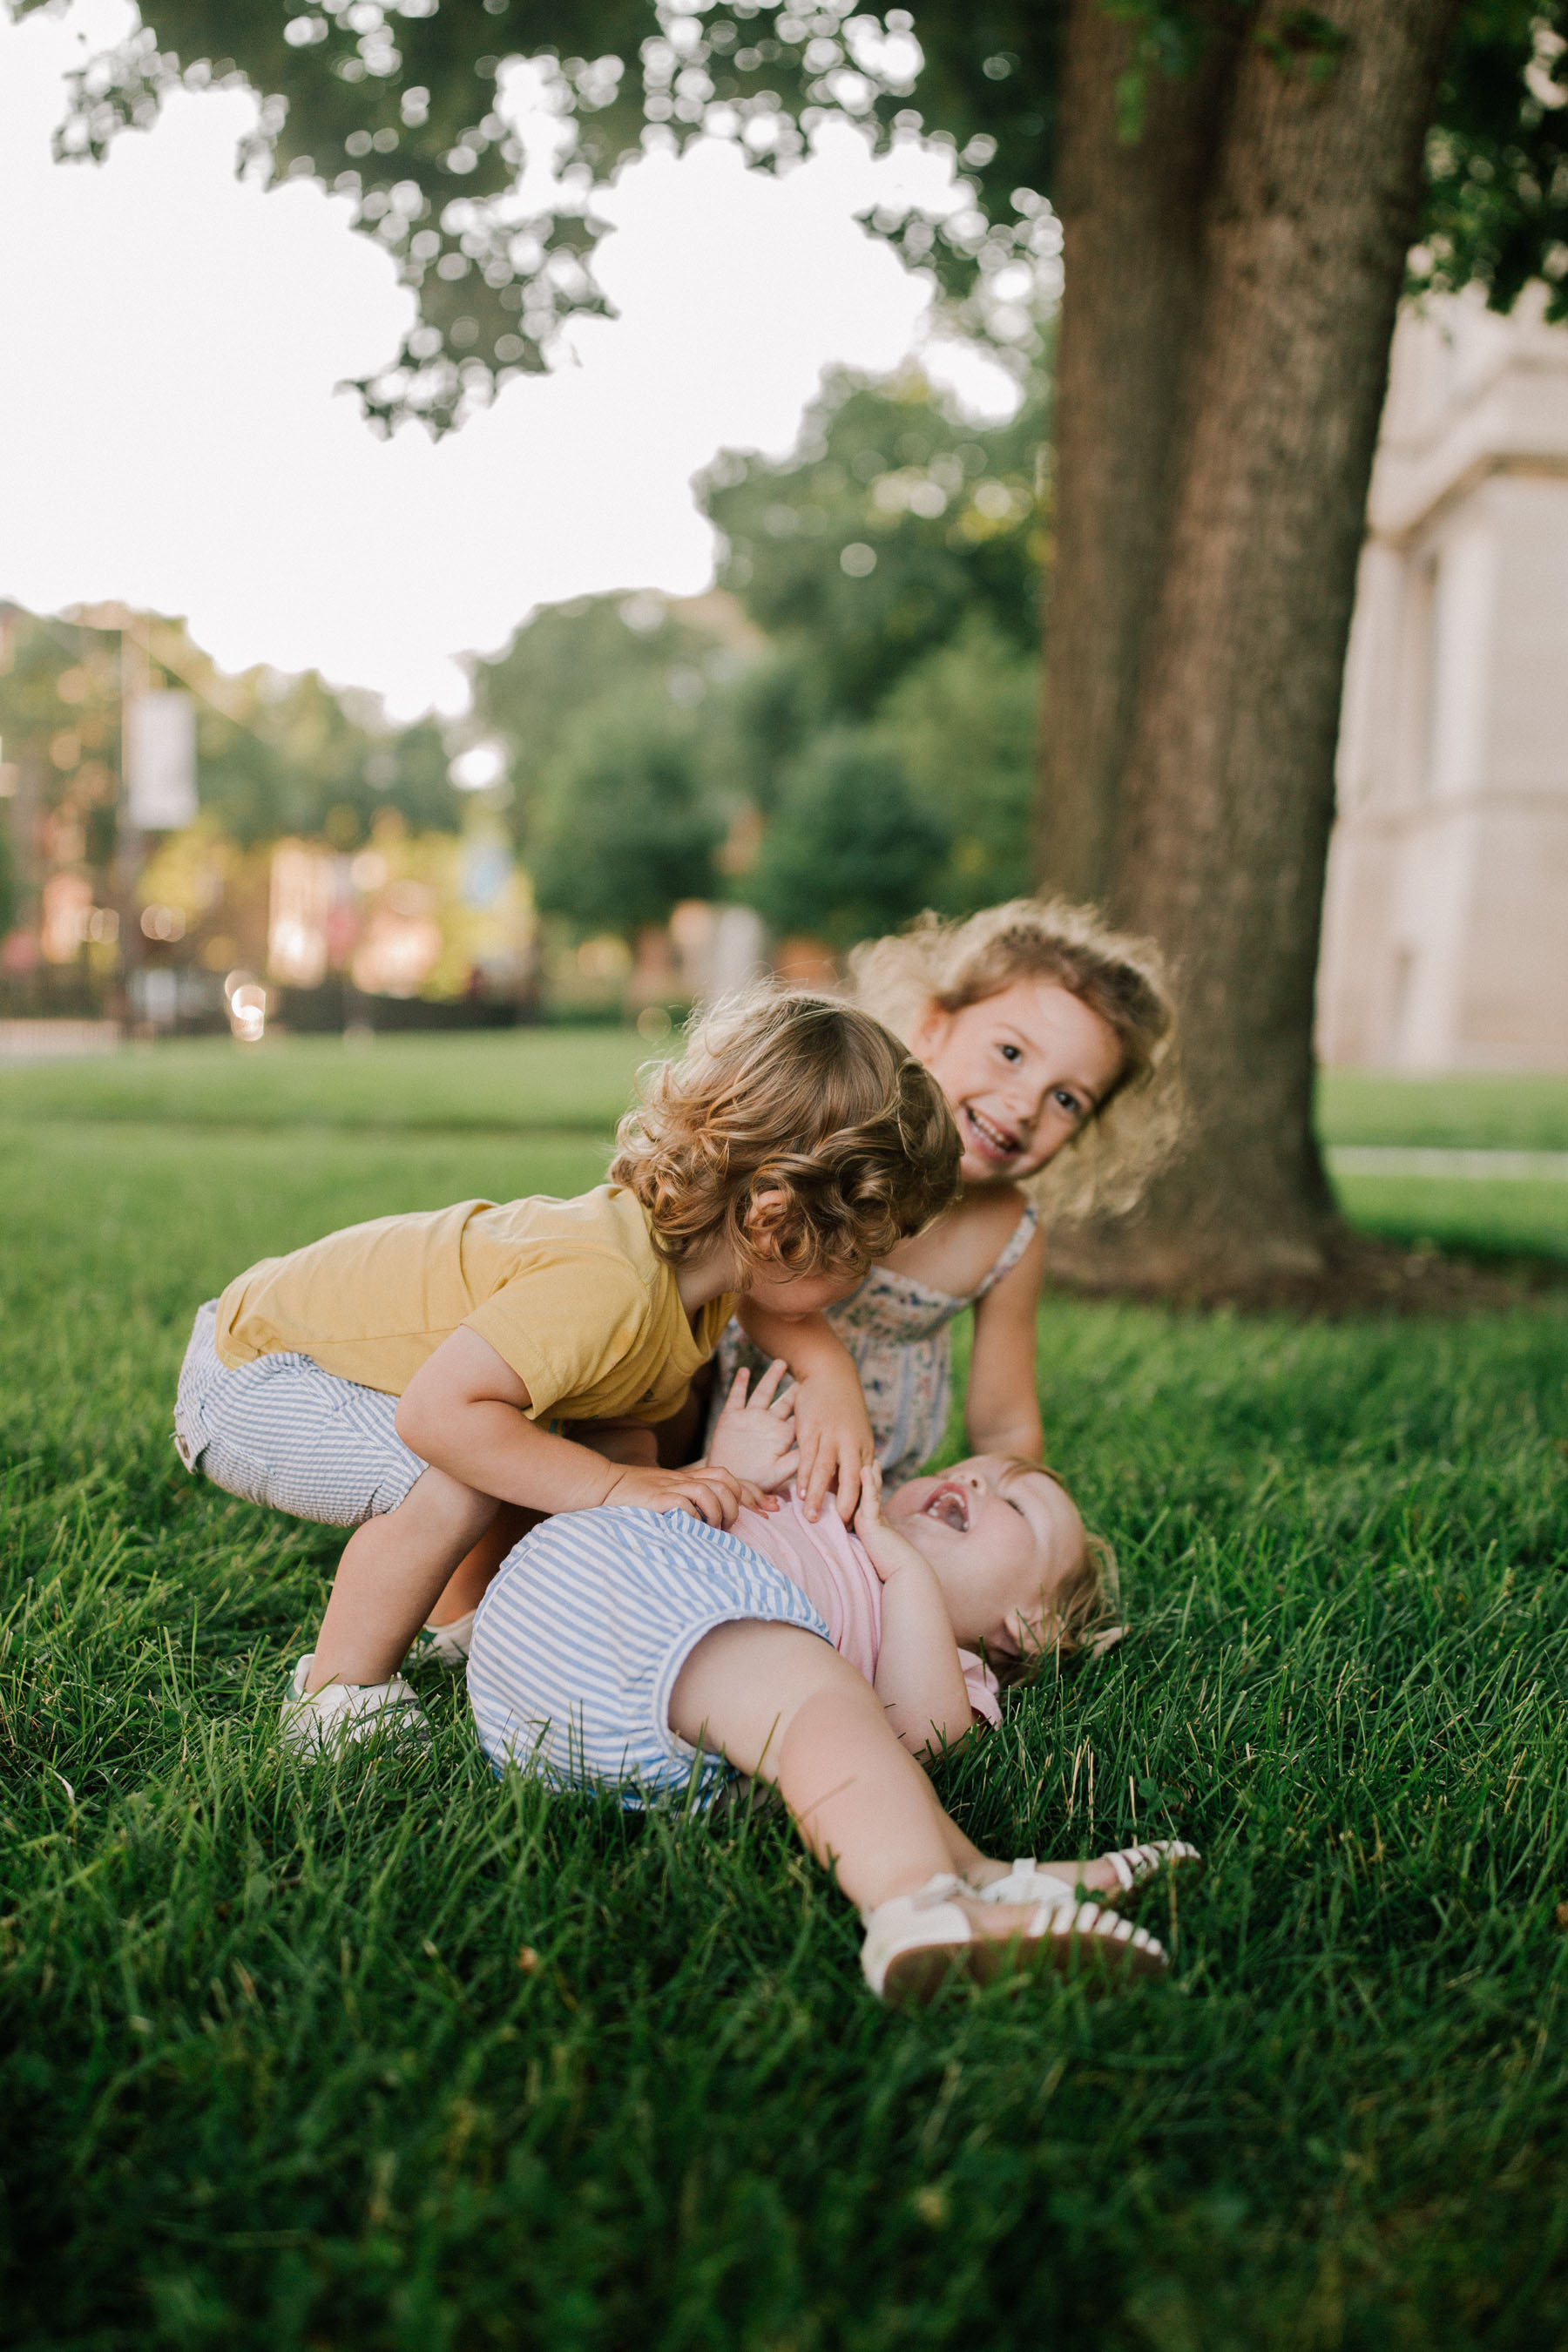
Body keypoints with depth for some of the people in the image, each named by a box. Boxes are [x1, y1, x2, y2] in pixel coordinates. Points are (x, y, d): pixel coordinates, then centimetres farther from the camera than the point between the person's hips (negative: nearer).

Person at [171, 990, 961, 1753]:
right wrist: (615, 1488, -39)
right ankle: (337, 1693, -8)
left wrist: (833, 1386, -13)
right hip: (251, 1375, -8)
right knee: (457, 1483, -31)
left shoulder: (704, 1241, -12)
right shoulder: (603, 1287, -40)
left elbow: (788, 1321, 8)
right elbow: (435, 1415, -42)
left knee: (619, 1438, 5)